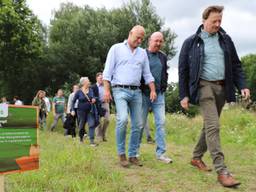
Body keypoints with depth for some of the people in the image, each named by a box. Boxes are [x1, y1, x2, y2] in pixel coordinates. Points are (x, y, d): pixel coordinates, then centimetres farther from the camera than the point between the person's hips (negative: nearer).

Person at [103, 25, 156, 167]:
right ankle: (121, 153, -8)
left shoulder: (143, 53, 16)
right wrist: (106, 89, -9)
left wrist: (153, 90, 3)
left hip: (136, 92, 5)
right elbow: (108, 71, 0)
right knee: (123, 119, -23)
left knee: (138, 125, 1)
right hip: (120, 90, -5)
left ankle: (133, 155, 13)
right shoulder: (116, 48, 5)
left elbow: (147, 74, 16)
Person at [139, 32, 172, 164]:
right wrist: (140, 88, -4)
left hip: (159, 94, 4)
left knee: (161, 123, -2)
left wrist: (164, 86, 10)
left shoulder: (163, 57, 13)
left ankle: (161, 153, 3)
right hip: (144, 94, -4)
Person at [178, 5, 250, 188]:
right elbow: (183, 70, 1)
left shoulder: (225, 40, 10)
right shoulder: (191, 42, 0)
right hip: (204, 86, -5)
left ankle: (197, 157, 30)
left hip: (222, 87, 5)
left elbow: (236, 65, 13)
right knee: (213, 126, -15)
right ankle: (222, 171, -14)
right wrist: (184, 95, -3)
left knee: (210, 125, 13)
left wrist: (242, 86, 0)